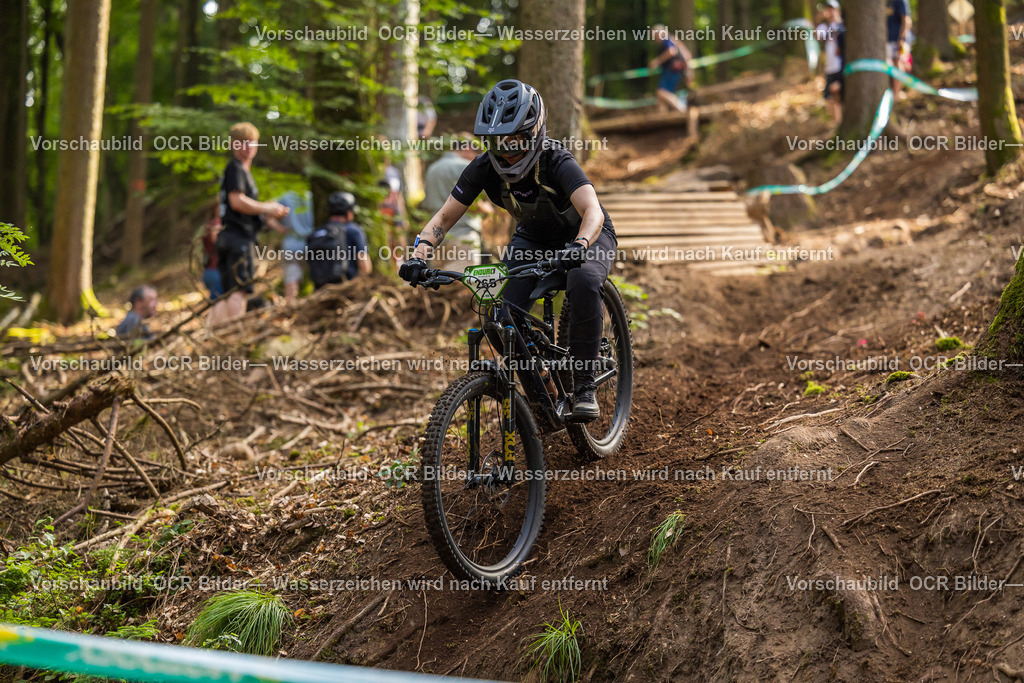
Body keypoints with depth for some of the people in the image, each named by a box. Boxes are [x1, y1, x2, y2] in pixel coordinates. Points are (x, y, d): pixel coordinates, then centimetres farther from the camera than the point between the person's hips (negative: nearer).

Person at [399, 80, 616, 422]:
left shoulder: (556, 162, -34)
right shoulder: (484, 168, -22)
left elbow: (592, 211, -48)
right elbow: (444, 217, -17)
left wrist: (577, 248, -68)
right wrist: (420, 254, -35)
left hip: (585, 236, -4)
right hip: (533, 239, 4)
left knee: (583, 283, -37)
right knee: (503, 315, -18)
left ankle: (583, 386, -24)